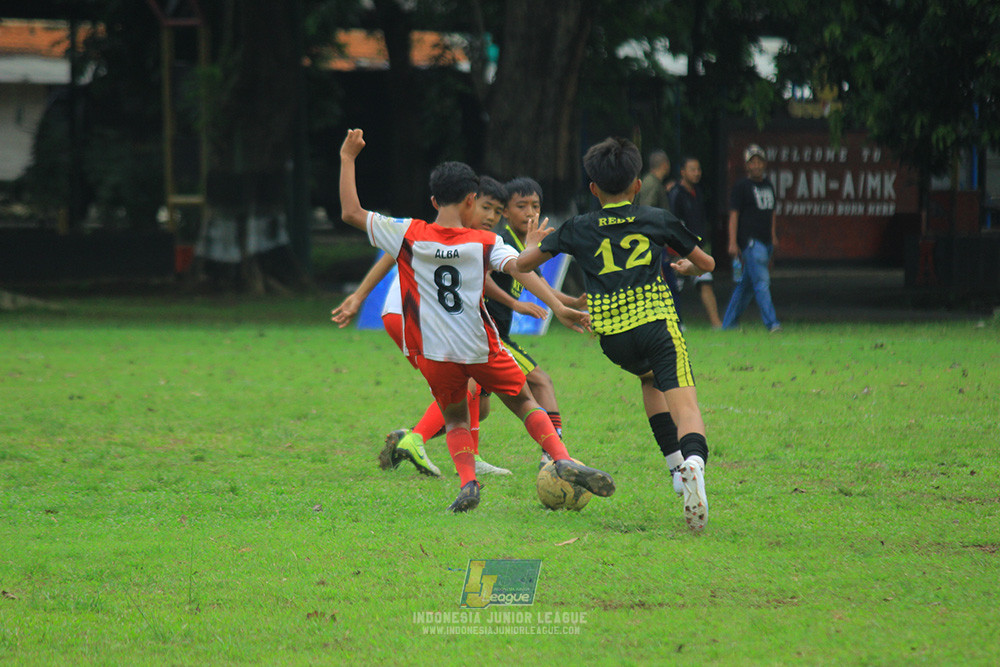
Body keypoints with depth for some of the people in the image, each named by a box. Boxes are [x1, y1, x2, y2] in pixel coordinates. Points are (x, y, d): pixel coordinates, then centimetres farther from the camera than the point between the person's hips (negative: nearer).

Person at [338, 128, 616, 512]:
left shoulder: (408, 236, -4)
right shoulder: (485, 243, -5)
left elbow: (351, 213, -2)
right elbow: (520, 270, -21)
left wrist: (347, 159, 4)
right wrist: (557, 306, -28)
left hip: (433, 352, 1)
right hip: (482, 348, -1)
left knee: (455, 419, 20)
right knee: (523, 403, 18)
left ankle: (467, 481, -5)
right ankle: (563, 461, -3)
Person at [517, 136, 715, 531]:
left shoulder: (578, 229, 13)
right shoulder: (658, 220, 13)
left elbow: (522, 263, 20)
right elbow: (707, 263, 24)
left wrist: (531, 244, 43)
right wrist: (687, 267, 48)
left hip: (612, 337, 2)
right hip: (656, 322, -2)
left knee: (650, 379, 33)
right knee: (684, 405, -14)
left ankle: (676, 465, 22)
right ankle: (693, 460, -47)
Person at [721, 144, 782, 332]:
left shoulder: (768, 186, 18)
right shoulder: (741, 186, -4)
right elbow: (733, 215, -8)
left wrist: (773, 236, 17)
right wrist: (733, 243, -15)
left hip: (766, 243, 7)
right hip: (750, 241, -7)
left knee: (747, 285, 10)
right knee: (761, 282, -14)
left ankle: (728, 323, 17)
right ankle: (771, 323, -18)